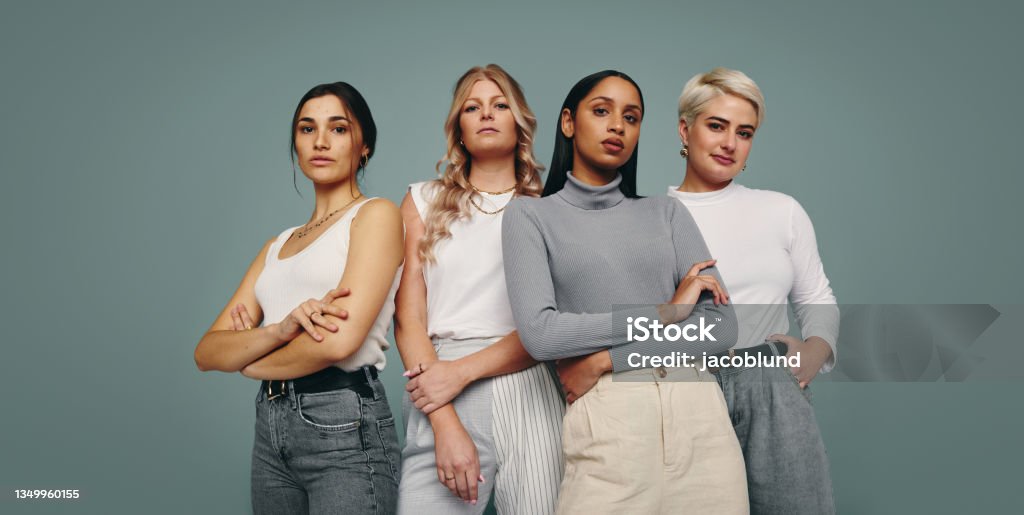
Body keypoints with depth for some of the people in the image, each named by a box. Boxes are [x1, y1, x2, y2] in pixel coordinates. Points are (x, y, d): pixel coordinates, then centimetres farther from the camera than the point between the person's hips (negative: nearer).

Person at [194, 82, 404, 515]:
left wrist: (249, 359, 1)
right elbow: (207, 352, 5)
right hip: (270, 429, 6)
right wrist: (280, 330, -16)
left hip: (345, 428, -6)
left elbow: (340, 340, -17)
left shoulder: (375, 215, -4)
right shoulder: (278, 246, 15)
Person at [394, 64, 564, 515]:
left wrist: (464, 369, -14)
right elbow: (408, 320, 2)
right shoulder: (425, 202, 11)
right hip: (442, 400, 0)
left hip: (527, 390, 0)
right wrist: (446, 425, -10)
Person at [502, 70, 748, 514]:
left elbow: (721, 327, 0)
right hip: (606, 425, -2)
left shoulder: (666, 213, 11)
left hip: (699, 417, 3)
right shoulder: (531, 215, 5)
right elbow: (538, 333, -10)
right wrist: (664, 313, -8)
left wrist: (603, 359, -9)